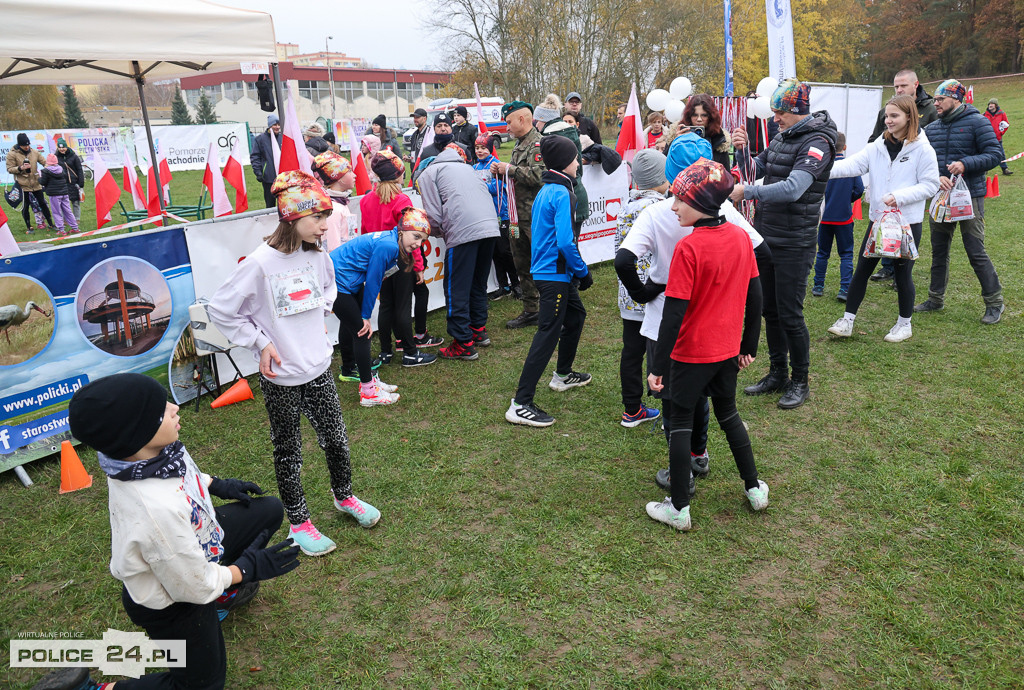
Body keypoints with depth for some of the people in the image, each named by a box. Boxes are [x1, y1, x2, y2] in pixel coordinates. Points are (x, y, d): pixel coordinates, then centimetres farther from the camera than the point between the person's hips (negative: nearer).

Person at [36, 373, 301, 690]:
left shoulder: (156, 450, -23)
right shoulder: (157, 510, -45)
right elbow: (196, 586, -28)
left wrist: (217, 485, 6)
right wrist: (248, 568, -15)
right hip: (168, 601, -7)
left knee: (270, 510, 11)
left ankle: (223, 594, 28)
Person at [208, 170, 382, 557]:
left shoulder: (317, 254, -2)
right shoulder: (261, 262, -20)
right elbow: (220, 310, -12)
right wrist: (260, 342, -12)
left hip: (318, 366, 5)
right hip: (280, 377, -5)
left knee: (336, 438, 16)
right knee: (288, 451, 11)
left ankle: (344, 496, 42)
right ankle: (298, 523, 29)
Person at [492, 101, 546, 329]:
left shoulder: (537, 144, -12)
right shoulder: (520, 143, 18)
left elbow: (537, 175, -26)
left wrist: (510, 168, -16)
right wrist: (500, 171, 7)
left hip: (534, 216, -10)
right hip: (518, 214, 10)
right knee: (523, 264, 14)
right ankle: (531, 311, 24)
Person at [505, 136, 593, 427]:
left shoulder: (546, 190, 13)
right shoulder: (561, 193, -17)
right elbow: (565, 242, -24)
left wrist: (577, 271, 21)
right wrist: (583, 272, -12)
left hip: (545, 269, 10)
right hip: (555, 274, -10)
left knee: (576, 316, 26)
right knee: (548, 334, -9)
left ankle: (563, 375, 42)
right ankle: (521, 405, -10)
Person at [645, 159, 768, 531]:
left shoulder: (688, 247, -21)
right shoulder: (741, 237, -2)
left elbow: (674, 312, -21)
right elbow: (755, 296, 5)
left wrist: (658, 365, -15)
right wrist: (749, 345, 16)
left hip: (691, 352, -6)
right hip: (728, 349, 6)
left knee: (681, 422, 8)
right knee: (728, 413, 24)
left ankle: (679, 508, 16)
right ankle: (754, 488, 35)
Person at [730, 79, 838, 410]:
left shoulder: (816, 143, -15)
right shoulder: (782, 137, 12)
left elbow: (792, 188, -29)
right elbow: (756, 169, 19)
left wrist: (747, 192, -29)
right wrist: (742, 150, 0)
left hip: (794, 245, -8)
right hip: (767, 239, 8)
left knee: (790, 315, -1)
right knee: (770, 310, 15)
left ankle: (800, 381, 16)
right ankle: (777, 373, 30)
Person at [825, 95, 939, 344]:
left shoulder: (922, 149, -7)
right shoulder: (878, 146, 3)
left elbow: (930, 185, -8)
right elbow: (852, 165, -10)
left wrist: (899, 196, -21)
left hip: (907, 222, -4)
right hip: (878, 219, 4)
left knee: (903, 274, 7)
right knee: (862, 269, 6)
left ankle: (904, 324, 25)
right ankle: (848, 320, 15)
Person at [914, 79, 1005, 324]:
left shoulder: (976, 122, -6)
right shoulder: (931, 129, 9)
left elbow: (995, 154, -8)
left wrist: (965, 164, -22)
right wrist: (935, 177, -15)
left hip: (969, 196, -5)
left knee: (976, 252, -5)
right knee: (939, 250, 13)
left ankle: (994, 302, 8)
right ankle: (936, 298, 25)